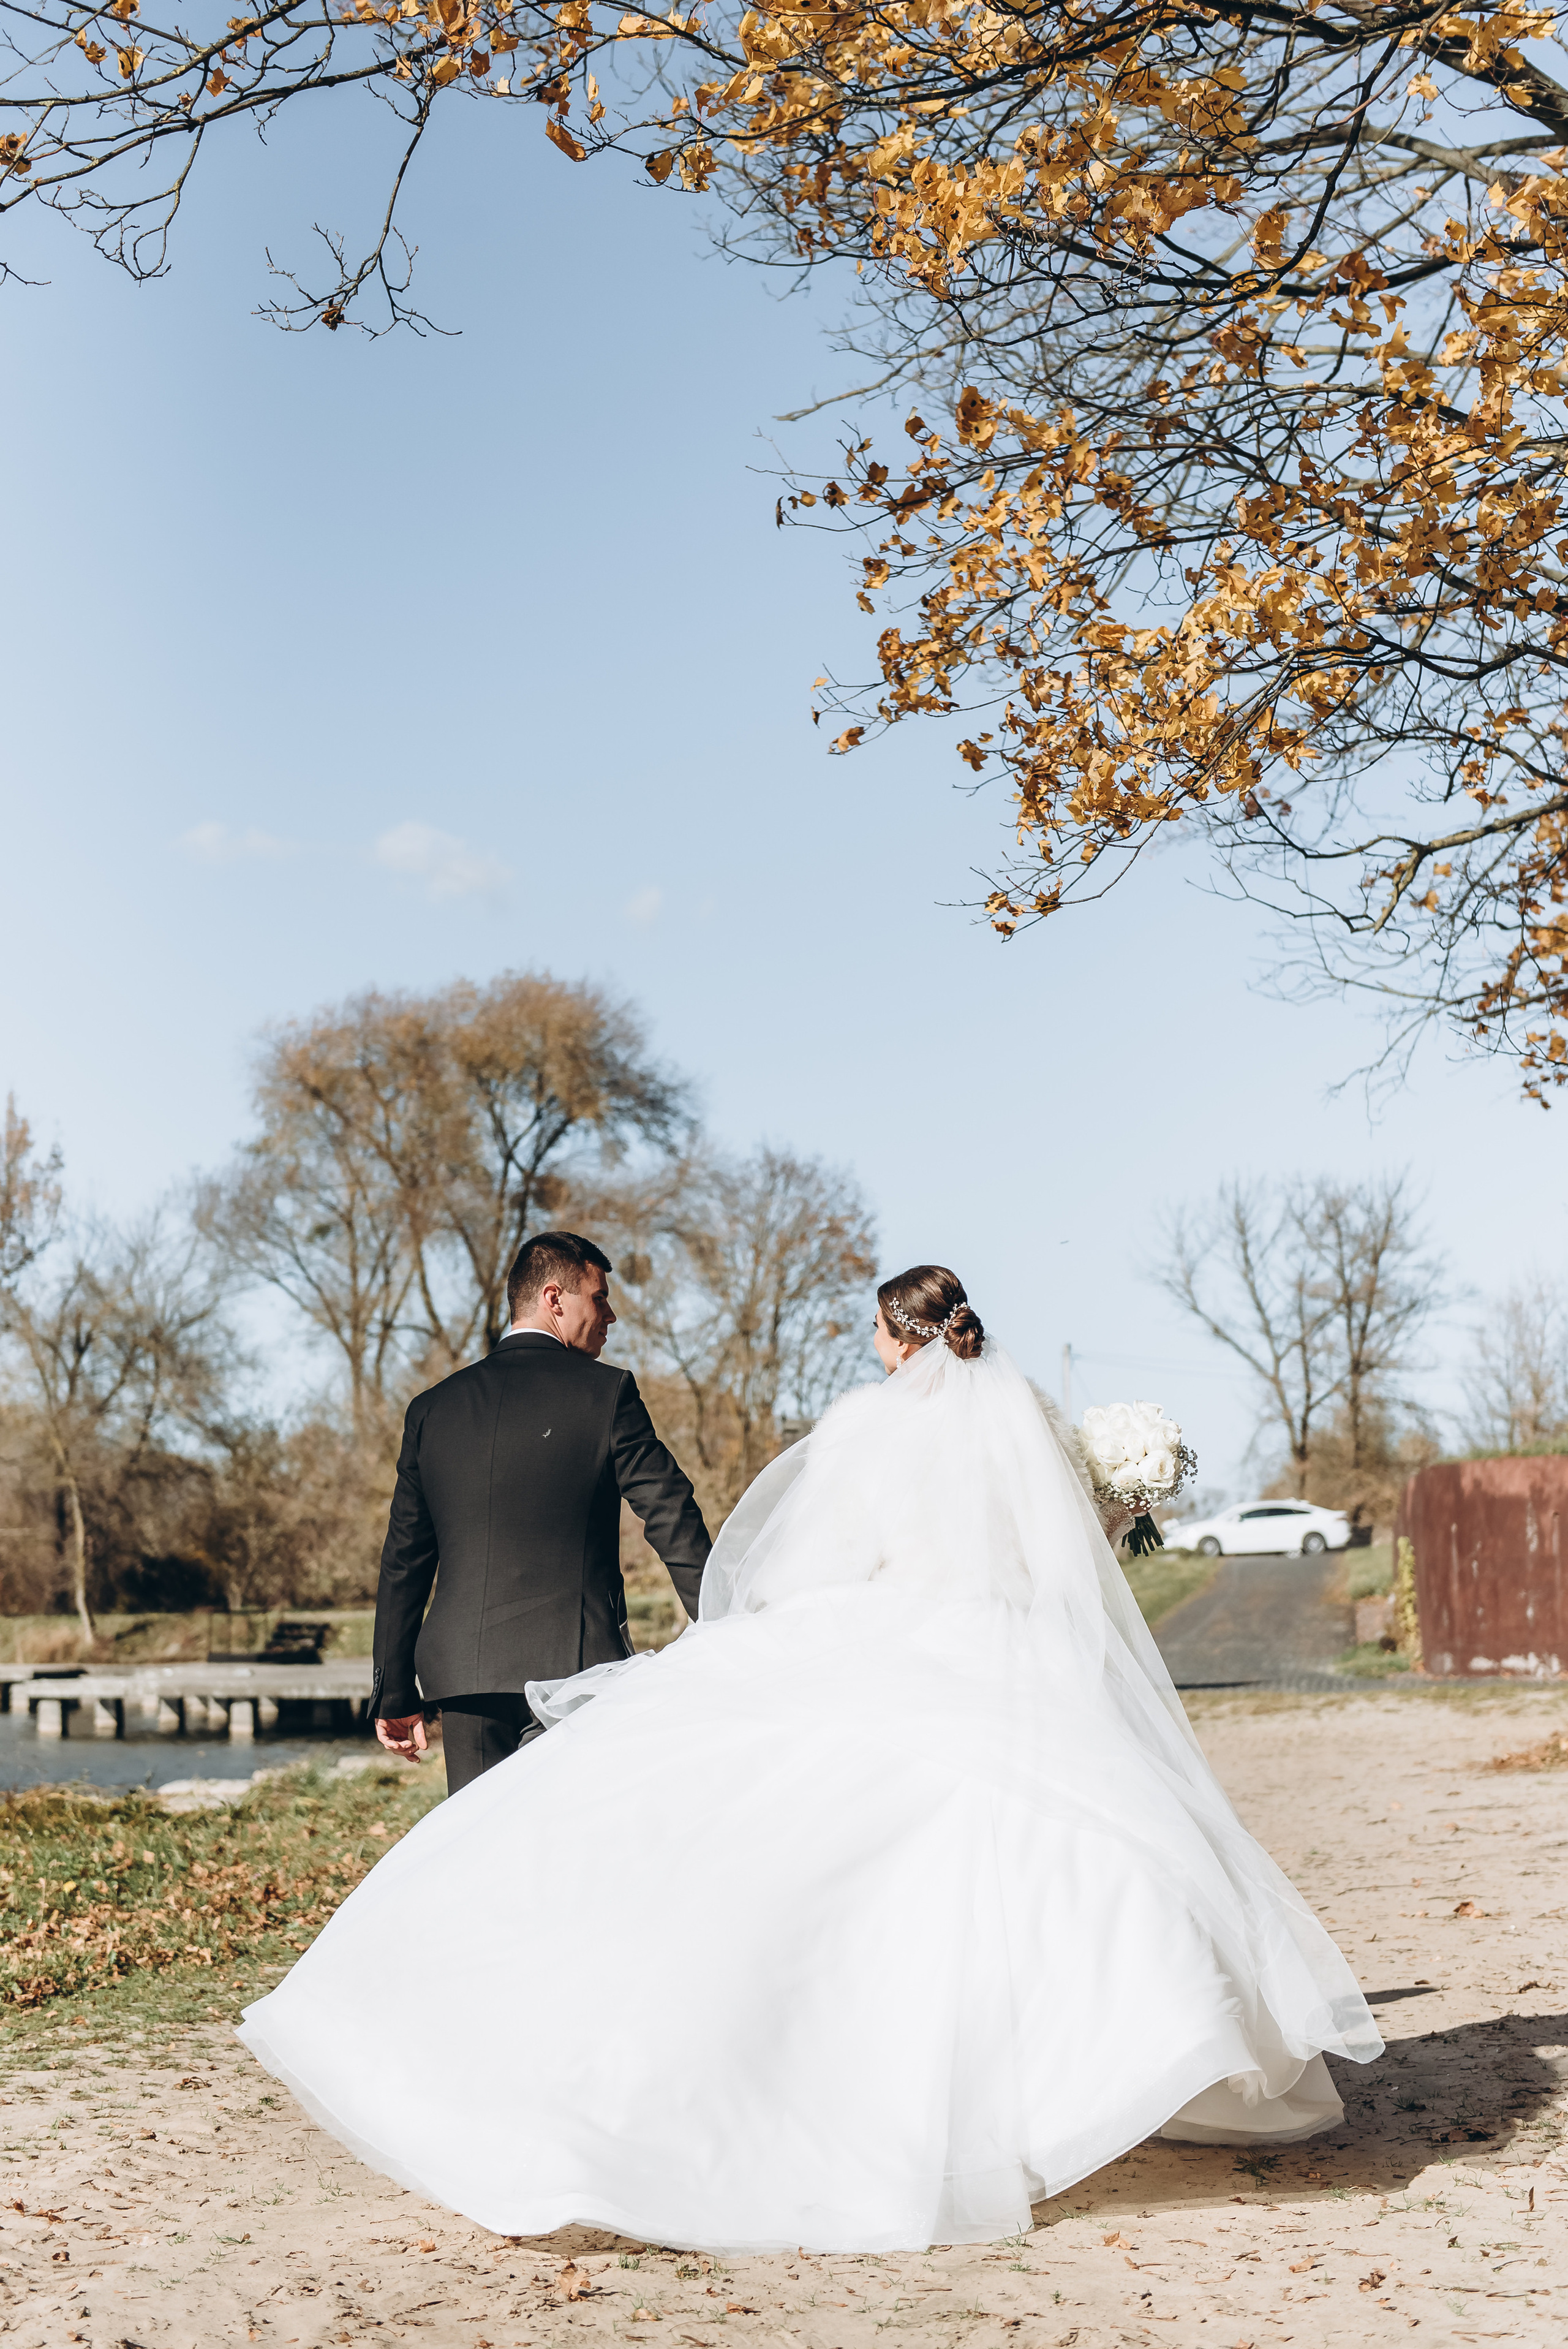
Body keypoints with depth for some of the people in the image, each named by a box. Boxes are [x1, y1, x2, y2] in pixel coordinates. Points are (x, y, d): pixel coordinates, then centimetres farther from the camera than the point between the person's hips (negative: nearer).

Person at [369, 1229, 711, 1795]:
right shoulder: (606, 1392, -1)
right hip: (577, 1663, -4)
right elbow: (672, 1516, -4)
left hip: (463, 1674, 4)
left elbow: (404, 1560, 12)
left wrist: (395, 1693, 16)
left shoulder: (432, 1408, 11)